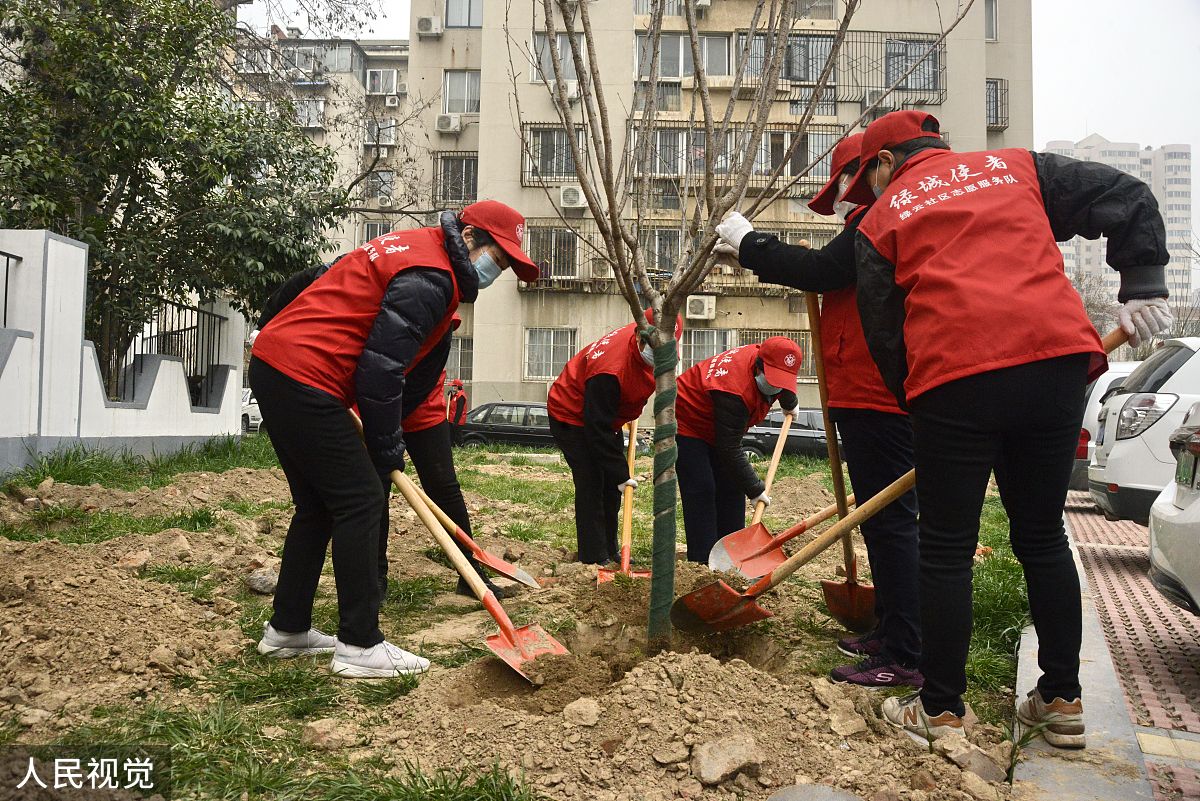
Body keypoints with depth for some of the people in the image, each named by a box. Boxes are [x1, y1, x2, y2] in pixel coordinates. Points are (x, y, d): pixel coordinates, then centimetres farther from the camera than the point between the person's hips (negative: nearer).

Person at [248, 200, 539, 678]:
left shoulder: (410, 247, 18)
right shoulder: (429, 278, -14)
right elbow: (381, 370, -18)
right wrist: (387, 451, -6)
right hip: (304, 380, -11)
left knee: (319, 505, 16)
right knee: (360, 501, -6)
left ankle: (287, 629, 26)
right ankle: (360, 646, -2)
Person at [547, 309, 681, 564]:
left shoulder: (648, 341, -14)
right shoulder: (610, 370, -39)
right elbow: (597, 430, -34)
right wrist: (621, 474, -29)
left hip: (608, 413, 9)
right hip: (572, 416, -8)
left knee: (611, 485, 11)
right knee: (591, 483, -13)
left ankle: (610, 550, 23)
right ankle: (594, 559, -7)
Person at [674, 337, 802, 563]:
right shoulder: (734, 392, -39)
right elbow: (730, 451, -34)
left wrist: (790, 404, 35)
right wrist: (756, 489, -26)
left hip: (718, 429, 9)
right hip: (687, 424, -9)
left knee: (732, 488, 6)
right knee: (702, 492, -17)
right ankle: (703, 564, -15)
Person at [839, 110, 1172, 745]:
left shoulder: (880, 221, 14)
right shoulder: (1015, 167, 22)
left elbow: (884, 334, 9)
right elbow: (1128, 200, 15)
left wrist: (919, 406, 17)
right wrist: (1143, 287, 11)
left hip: (952, 382, -4)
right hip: (1057, 361, 4)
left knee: (946, 550, 7)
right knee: (1043, 536, 17)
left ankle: (940, 710, 14)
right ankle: (1062, 700, 25)